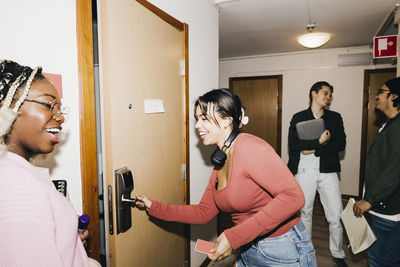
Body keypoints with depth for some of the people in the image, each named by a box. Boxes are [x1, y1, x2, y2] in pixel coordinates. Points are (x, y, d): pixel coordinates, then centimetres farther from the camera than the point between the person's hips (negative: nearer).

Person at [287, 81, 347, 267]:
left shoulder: (335, 118, 10)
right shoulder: (298, 118, 3)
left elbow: (341, 144, -3)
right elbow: (293, 145, -10)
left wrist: (314, 150, -12)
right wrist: (319, 142, -16)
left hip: (327, 171, 2)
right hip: (304, 171, -1)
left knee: (336, 216, 4)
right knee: (305, 213, 12)